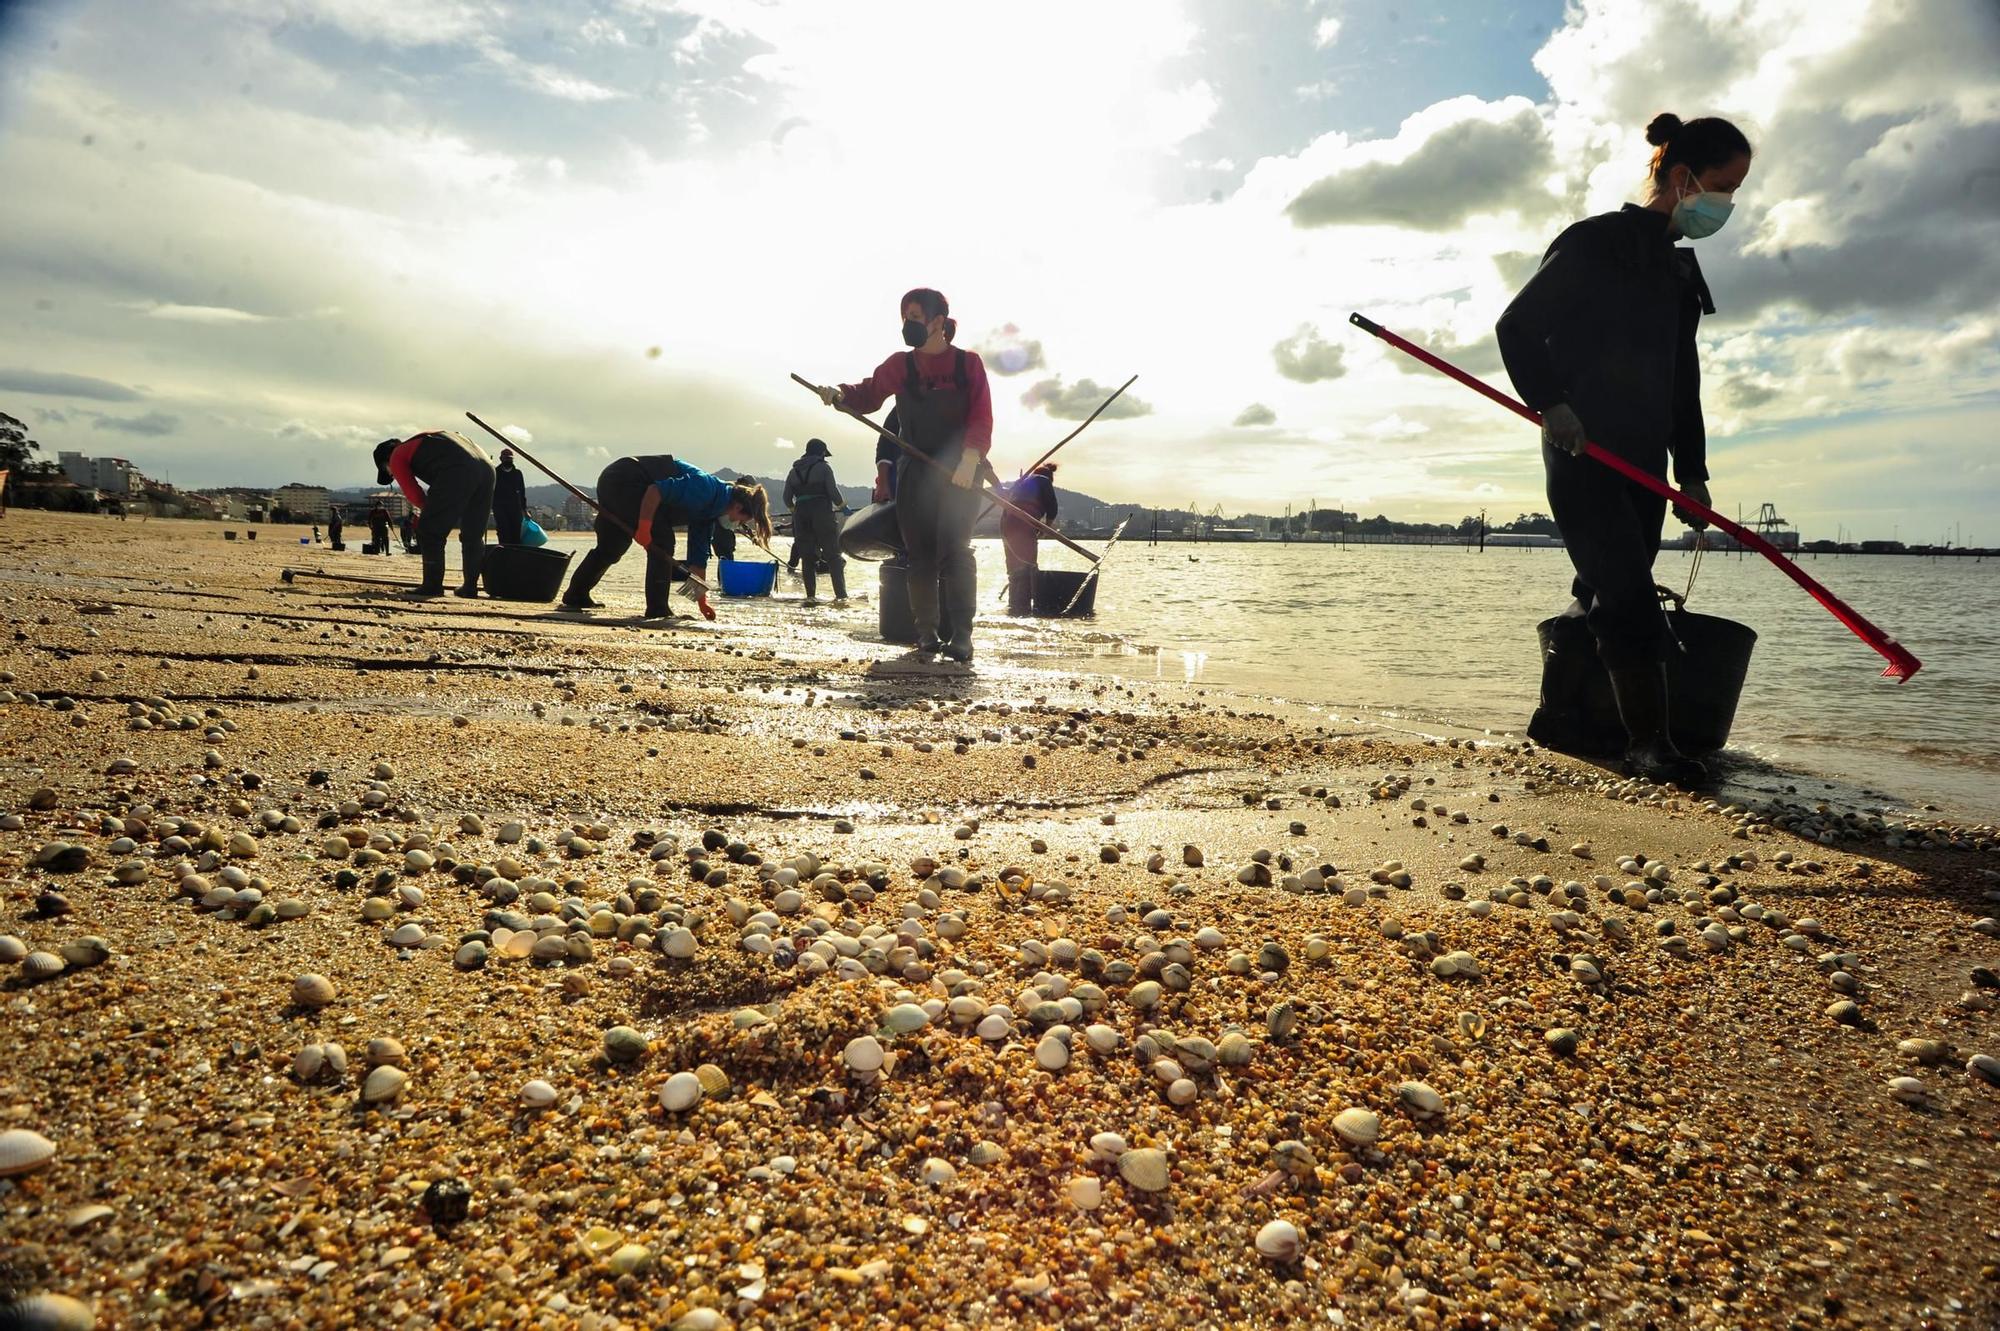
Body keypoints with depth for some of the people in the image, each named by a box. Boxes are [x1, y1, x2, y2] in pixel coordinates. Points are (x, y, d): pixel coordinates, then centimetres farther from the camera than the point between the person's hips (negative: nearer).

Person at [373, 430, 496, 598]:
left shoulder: (397, 457, 19)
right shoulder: (420, 441, 41)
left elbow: (414, 495, 9)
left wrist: (429, 509, 26)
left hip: (457, 471, -7)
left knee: (429, 532, 4)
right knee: (473, 535, 16)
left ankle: (432, 585, 3)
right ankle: (470, 587, 16)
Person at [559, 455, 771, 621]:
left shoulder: (709, 511, 9)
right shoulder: (707, 489, -19)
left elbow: (698, 559, 11)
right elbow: (656, 490, -27)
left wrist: (702, 600, 9)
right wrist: (644, 526, -23)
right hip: (623, 479, -10)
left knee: (610, 548, 19)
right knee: (662, 541, -9)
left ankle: (576, 596, 31)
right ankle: (657, 609, -8)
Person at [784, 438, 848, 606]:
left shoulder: (794, 470, 14)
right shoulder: (824, 466, 0)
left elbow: (787, 498, 12)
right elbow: (833, 491, -7)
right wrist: (840, 504, 12)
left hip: (801, 515, 4)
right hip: (822, 513, -4)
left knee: (808, 556, 7)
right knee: (833, 556, -2)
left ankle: (811, 596, 0)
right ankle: (841, 596, -10)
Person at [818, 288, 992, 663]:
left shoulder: (968, 363, 0)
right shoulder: (901, 365, 9)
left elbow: (981, 417, -7)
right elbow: (870, 393, -1)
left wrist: (970, 458, -21)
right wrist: (840, 395, -22)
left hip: (961, 473, -3)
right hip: (915, 473, 3)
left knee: (954, 550, -13)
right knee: (920, 554, 2)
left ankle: (960, 636, -10)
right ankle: (927, 636, 9)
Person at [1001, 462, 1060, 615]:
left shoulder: (1021, 481, 31)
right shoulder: (1044, 481, 12)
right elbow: (1052, 510, 3)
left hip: (1006, 523, 7)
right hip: (1024, 524, -7)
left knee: (1014, 566, 13)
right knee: (1028, 566, -6)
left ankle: (1014, 605, 14)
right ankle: (1023, 607, -13)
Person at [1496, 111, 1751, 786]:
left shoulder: (1680, 268, 19)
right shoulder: (1596, 242, -5)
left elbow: (1682, 380, 19)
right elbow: (1517, 326, -8)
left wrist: (1692, 471, 14)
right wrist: (1550, 402, -20)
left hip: (1644, 458, 8)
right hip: (1584, 453, -8)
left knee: (1614, 596, 8)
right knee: (1629, 597, -14)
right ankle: (1648, 742, -11)